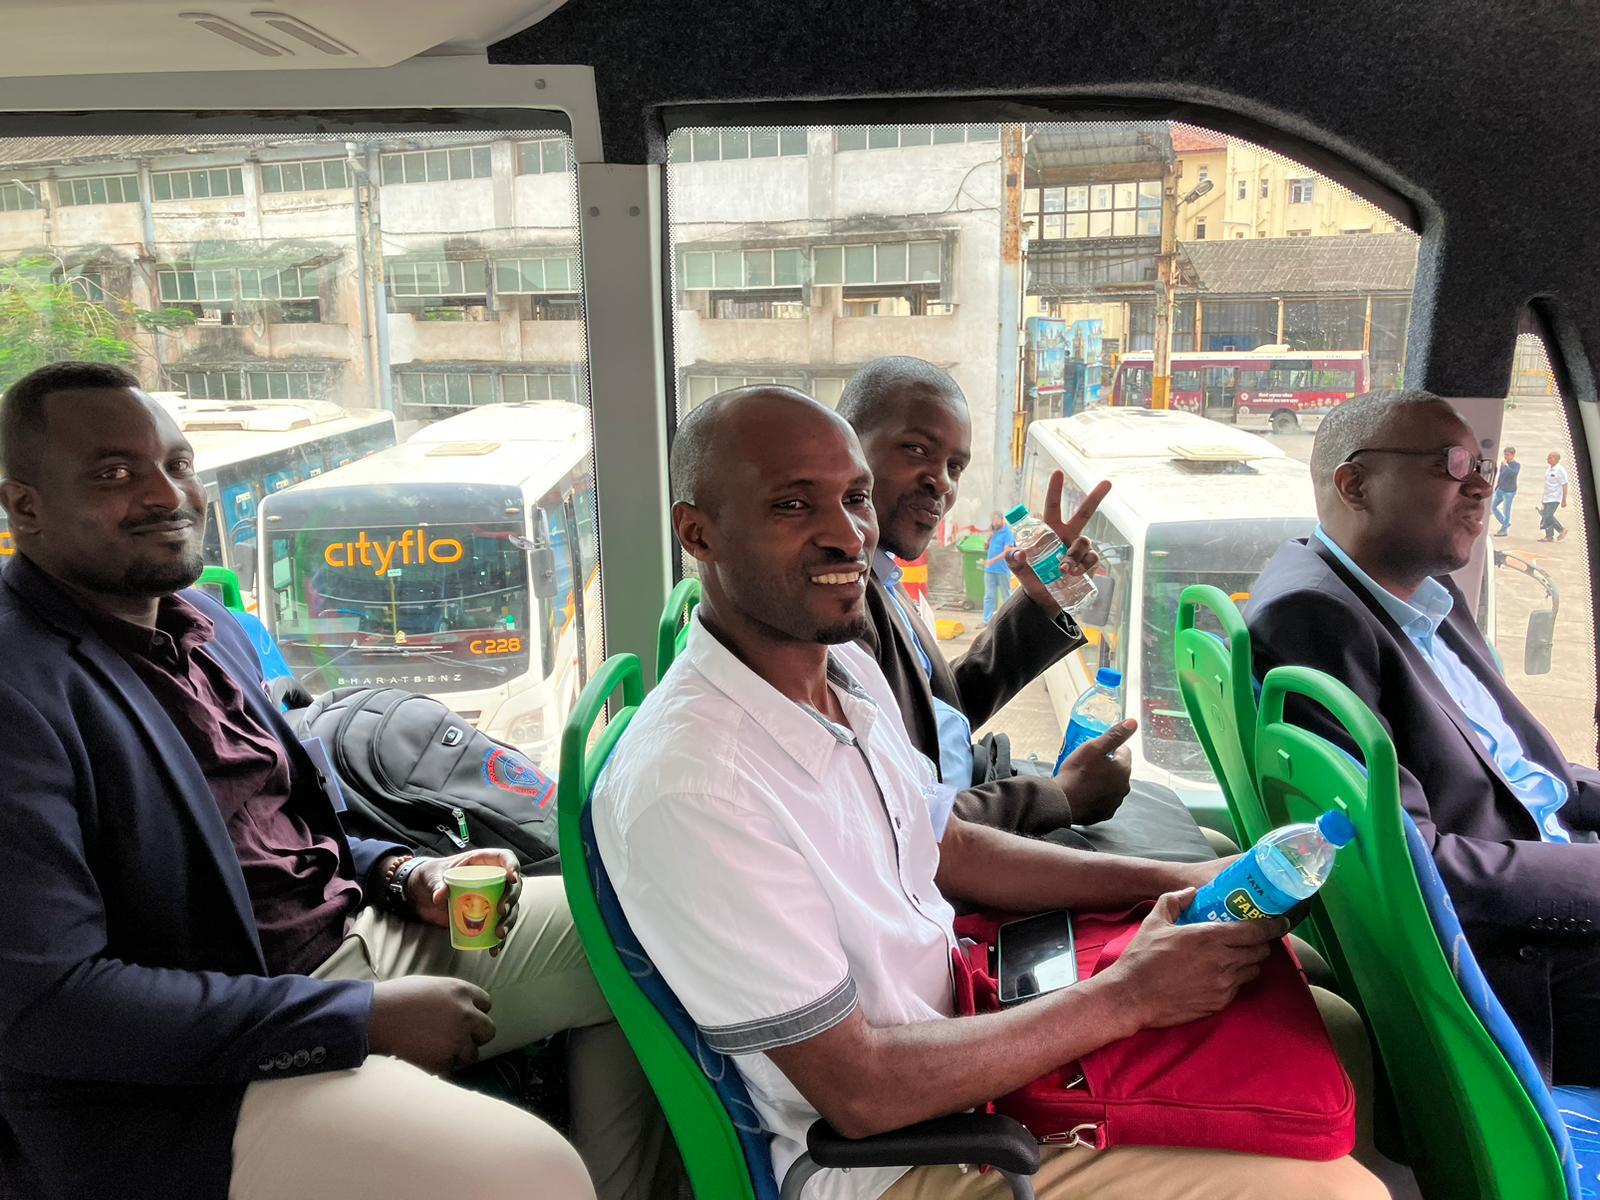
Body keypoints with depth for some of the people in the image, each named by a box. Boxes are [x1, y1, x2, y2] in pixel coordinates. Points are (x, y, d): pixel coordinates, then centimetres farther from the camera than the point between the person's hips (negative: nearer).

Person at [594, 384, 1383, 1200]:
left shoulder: (850, 668, -2)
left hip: (966, 1011, 8)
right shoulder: (685, 787, -31)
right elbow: (860, 1091, -24)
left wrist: (1175, 882, 0)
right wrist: (1130, 995, -19)